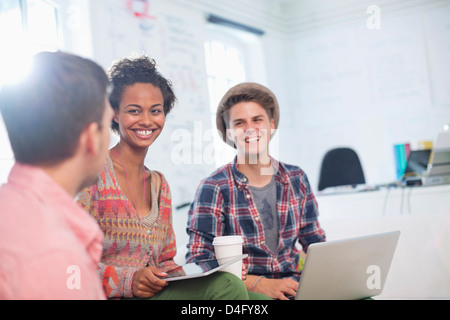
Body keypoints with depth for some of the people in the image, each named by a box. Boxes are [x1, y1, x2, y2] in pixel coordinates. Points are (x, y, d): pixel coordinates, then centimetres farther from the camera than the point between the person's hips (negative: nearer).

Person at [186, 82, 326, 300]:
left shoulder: (296, 180, 10)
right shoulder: (214, 189, -5)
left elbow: (316, 244, 16)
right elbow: (199, 265, -10)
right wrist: (261, 284, -20)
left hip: (293, 287, 4)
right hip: (246, 293, -4)